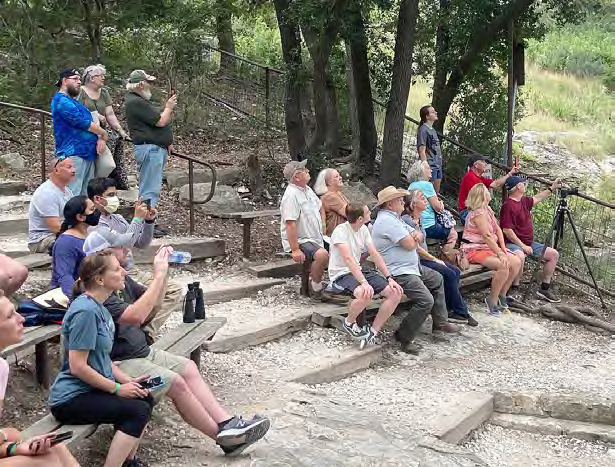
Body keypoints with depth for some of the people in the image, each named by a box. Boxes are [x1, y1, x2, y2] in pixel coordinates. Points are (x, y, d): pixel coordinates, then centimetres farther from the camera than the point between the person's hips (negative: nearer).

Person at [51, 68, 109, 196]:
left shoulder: (73, 101, 22)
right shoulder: (62, 101, -10)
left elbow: (90, 123, 18)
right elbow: (83, 123, -15)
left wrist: (100, 139, -1)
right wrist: (104, 134, -1)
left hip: (88, 154, 10)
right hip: (73, 155, -10)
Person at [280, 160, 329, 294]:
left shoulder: (307, 190, 11)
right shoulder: (291, 195, -19)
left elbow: (320, 207, 30)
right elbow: (290, 224, -25)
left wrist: (323, 226, 17)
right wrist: (295, 250, -29)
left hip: (316, 238, 10)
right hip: (300, 241, -10)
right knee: (322, 255, -32)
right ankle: (316, 287, -12)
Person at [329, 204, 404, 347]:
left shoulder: (364, 229, 5)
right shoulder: (340, 231, -19)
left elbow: (374, 254, 4)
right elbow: (348, 259, -31)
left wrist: (389, 278, -6)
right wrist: (364, 283, -41)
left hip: (359, 270, 8)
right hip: (341, 274, -8)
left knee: (396, 293, -9)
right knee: (365, 294, -38)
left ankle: (373, 331, -3)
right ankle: (349, 323, -9)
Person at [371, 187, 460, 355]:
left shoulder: (394, 218, 16)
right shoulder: (387, 221, -20)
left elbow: (418, 238, 14)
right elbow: (410, 245, -24)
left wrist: (416, 234, -11)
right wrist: (414, 238, 0)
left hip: (411, 266, 12)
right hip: (399, 272, -12)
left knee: (437, 279, 25)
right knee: (426, 300, -22)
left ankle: (440, 323, 27)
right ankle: (404, 338, -10)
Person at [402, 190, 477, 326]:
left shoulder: (420, 217, 12)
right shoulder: (407, 220, -16)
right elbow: (415, 247, -18)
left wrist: (433, 258, 5)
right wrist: (434, 259, -11)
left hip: (424, 257, 9)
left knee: (456, 271, -4)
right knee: (450, 274, -17)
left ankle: (452, 309, -3)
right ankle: (461, 312, -6)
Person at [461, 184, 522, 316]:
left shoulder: (487, 209, 11)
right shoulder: (478, 213, -19)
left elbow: (497, 229, 11)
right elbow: (487, 236, -25)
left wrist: (503, 248, -2)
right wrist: (500, 254, -27)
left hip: (489, 247, 10)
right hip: (475, 250, -10)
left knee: (516, 262, -3)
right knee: (503, 265, -29)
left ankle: (501, 295, 7)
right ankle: (492, 300, -13)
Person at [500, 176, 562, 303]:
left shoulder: (524, 201, 12)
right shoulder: (508, 205, -17)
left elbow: (537, 198, 34)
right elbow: (507, 230, -22)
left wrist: (551, 188, 31)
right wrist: (522, 246, -22)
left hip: (528, 243, 10)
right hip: (513, 243, -10)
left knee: (554, 254, 7)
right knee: (520, 256, -42)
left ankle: (544, 288, 13)